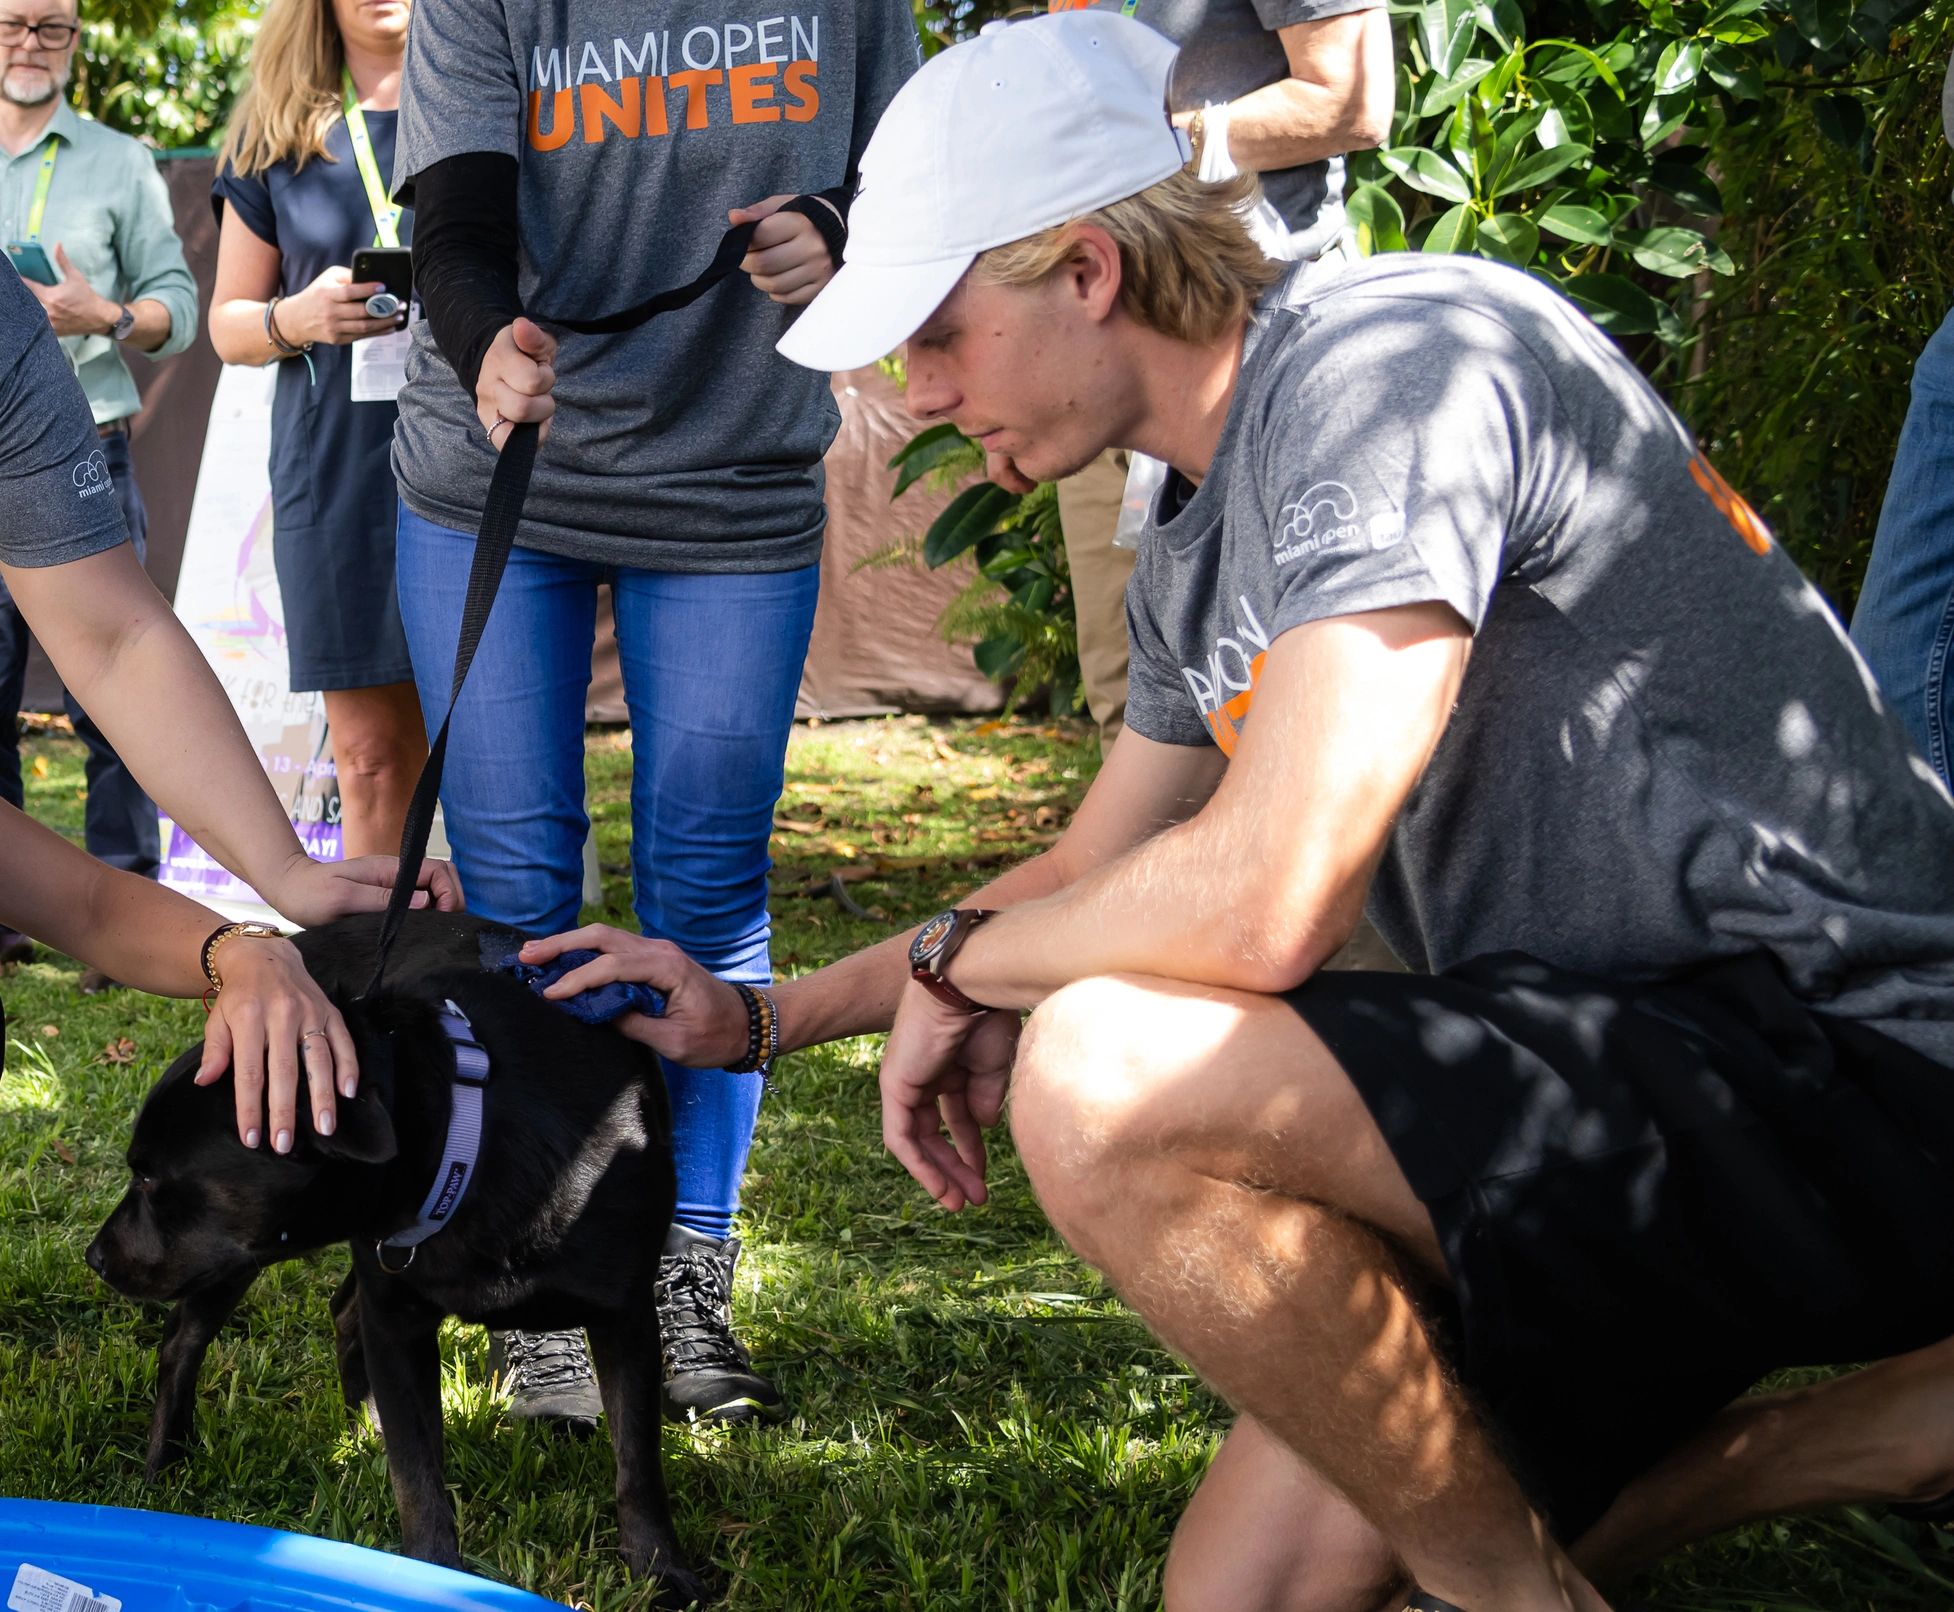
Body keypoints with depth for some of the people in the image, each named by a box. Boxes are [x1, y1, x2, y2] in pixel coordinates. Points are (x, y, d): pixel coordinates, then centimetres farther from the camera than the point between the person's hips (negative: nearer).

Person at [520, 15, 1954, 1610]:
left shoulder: (1396, 361, -19)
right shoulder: (1198, 551, 12)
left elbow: (1262, 906, -28)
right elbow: (1090, 879, 29)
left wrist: (959, 960, -9)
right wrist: (761, 1016, 27)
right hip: (1616, 1080, 10)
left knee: (1106, 1080, -27)